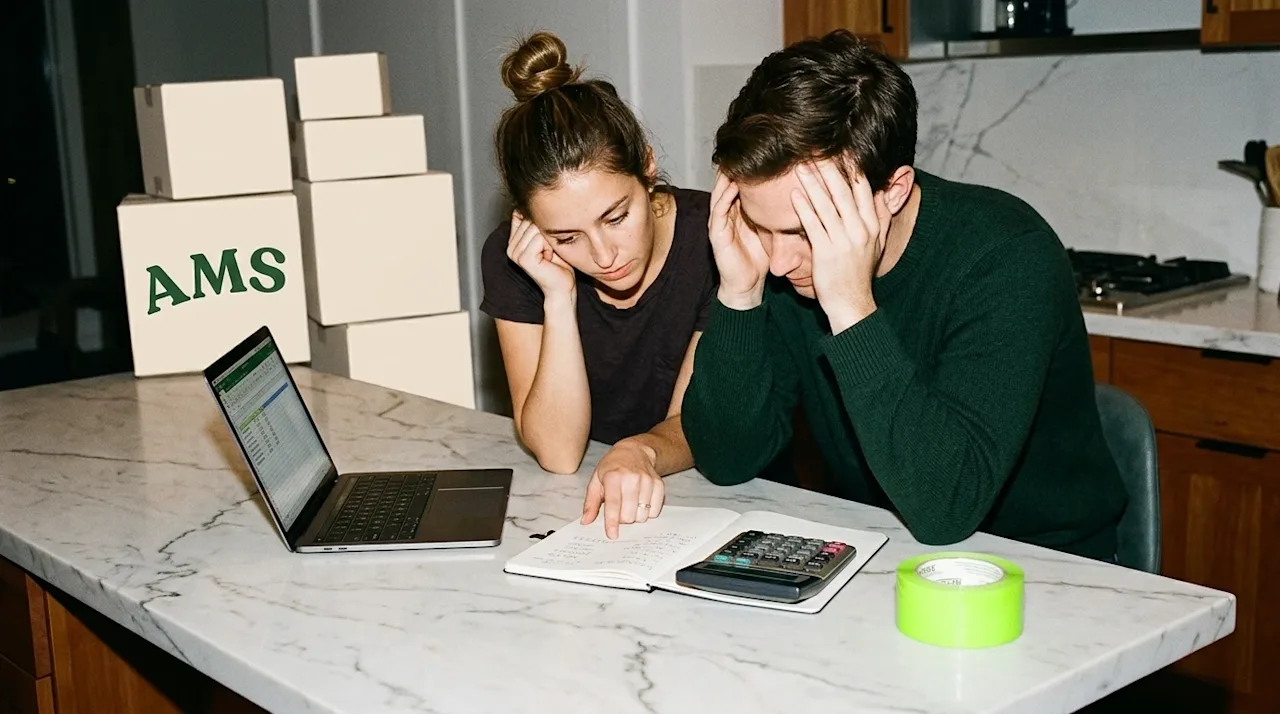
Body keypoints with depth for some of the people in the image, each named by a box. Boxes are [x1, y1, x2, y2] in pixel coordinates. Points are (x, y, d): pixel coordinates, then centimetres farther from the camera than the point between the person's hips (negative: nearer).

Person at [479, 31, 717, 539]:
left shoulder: (717, 237, -16)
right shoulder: (512, 259, -11)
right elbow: (558, 453, -15)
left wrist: (639, 451, -31)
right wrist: (559, 297, -24)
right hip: (577, 504, 1)